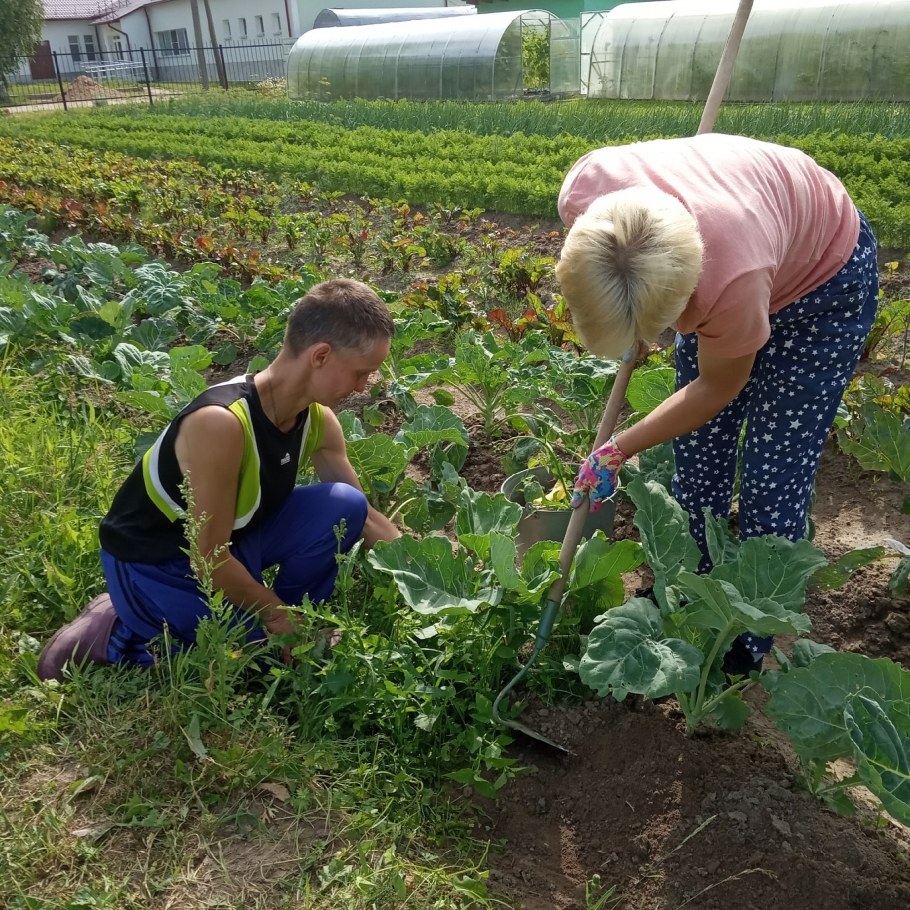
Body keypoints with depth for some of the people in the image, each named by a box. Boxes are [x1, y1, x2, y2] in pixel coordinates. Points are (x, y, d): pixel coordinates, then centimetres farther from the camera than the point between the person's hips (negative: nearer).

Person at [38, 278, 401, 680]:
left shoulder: (318, 419, -10)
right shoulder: (222, 422, -34)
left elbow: (361, 513, 4)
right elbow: (211, 559, -27)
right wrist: (281, 617, -14)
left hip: (233, 540, 6)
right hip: (153, 564, -6)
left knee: (342, 507, -14)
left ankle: (272, 620, 6)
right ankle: (111, 634, 3)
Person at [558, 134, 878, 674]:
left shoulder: (731, 280, -45)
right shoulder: (585, 192, -33)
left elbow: (717, 389, -22)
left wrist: (619, 451, -15)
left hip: (824, 277, -5)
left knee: (772, 479, -2)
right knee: (697, 456, 10)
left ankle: (751, 647, 18)